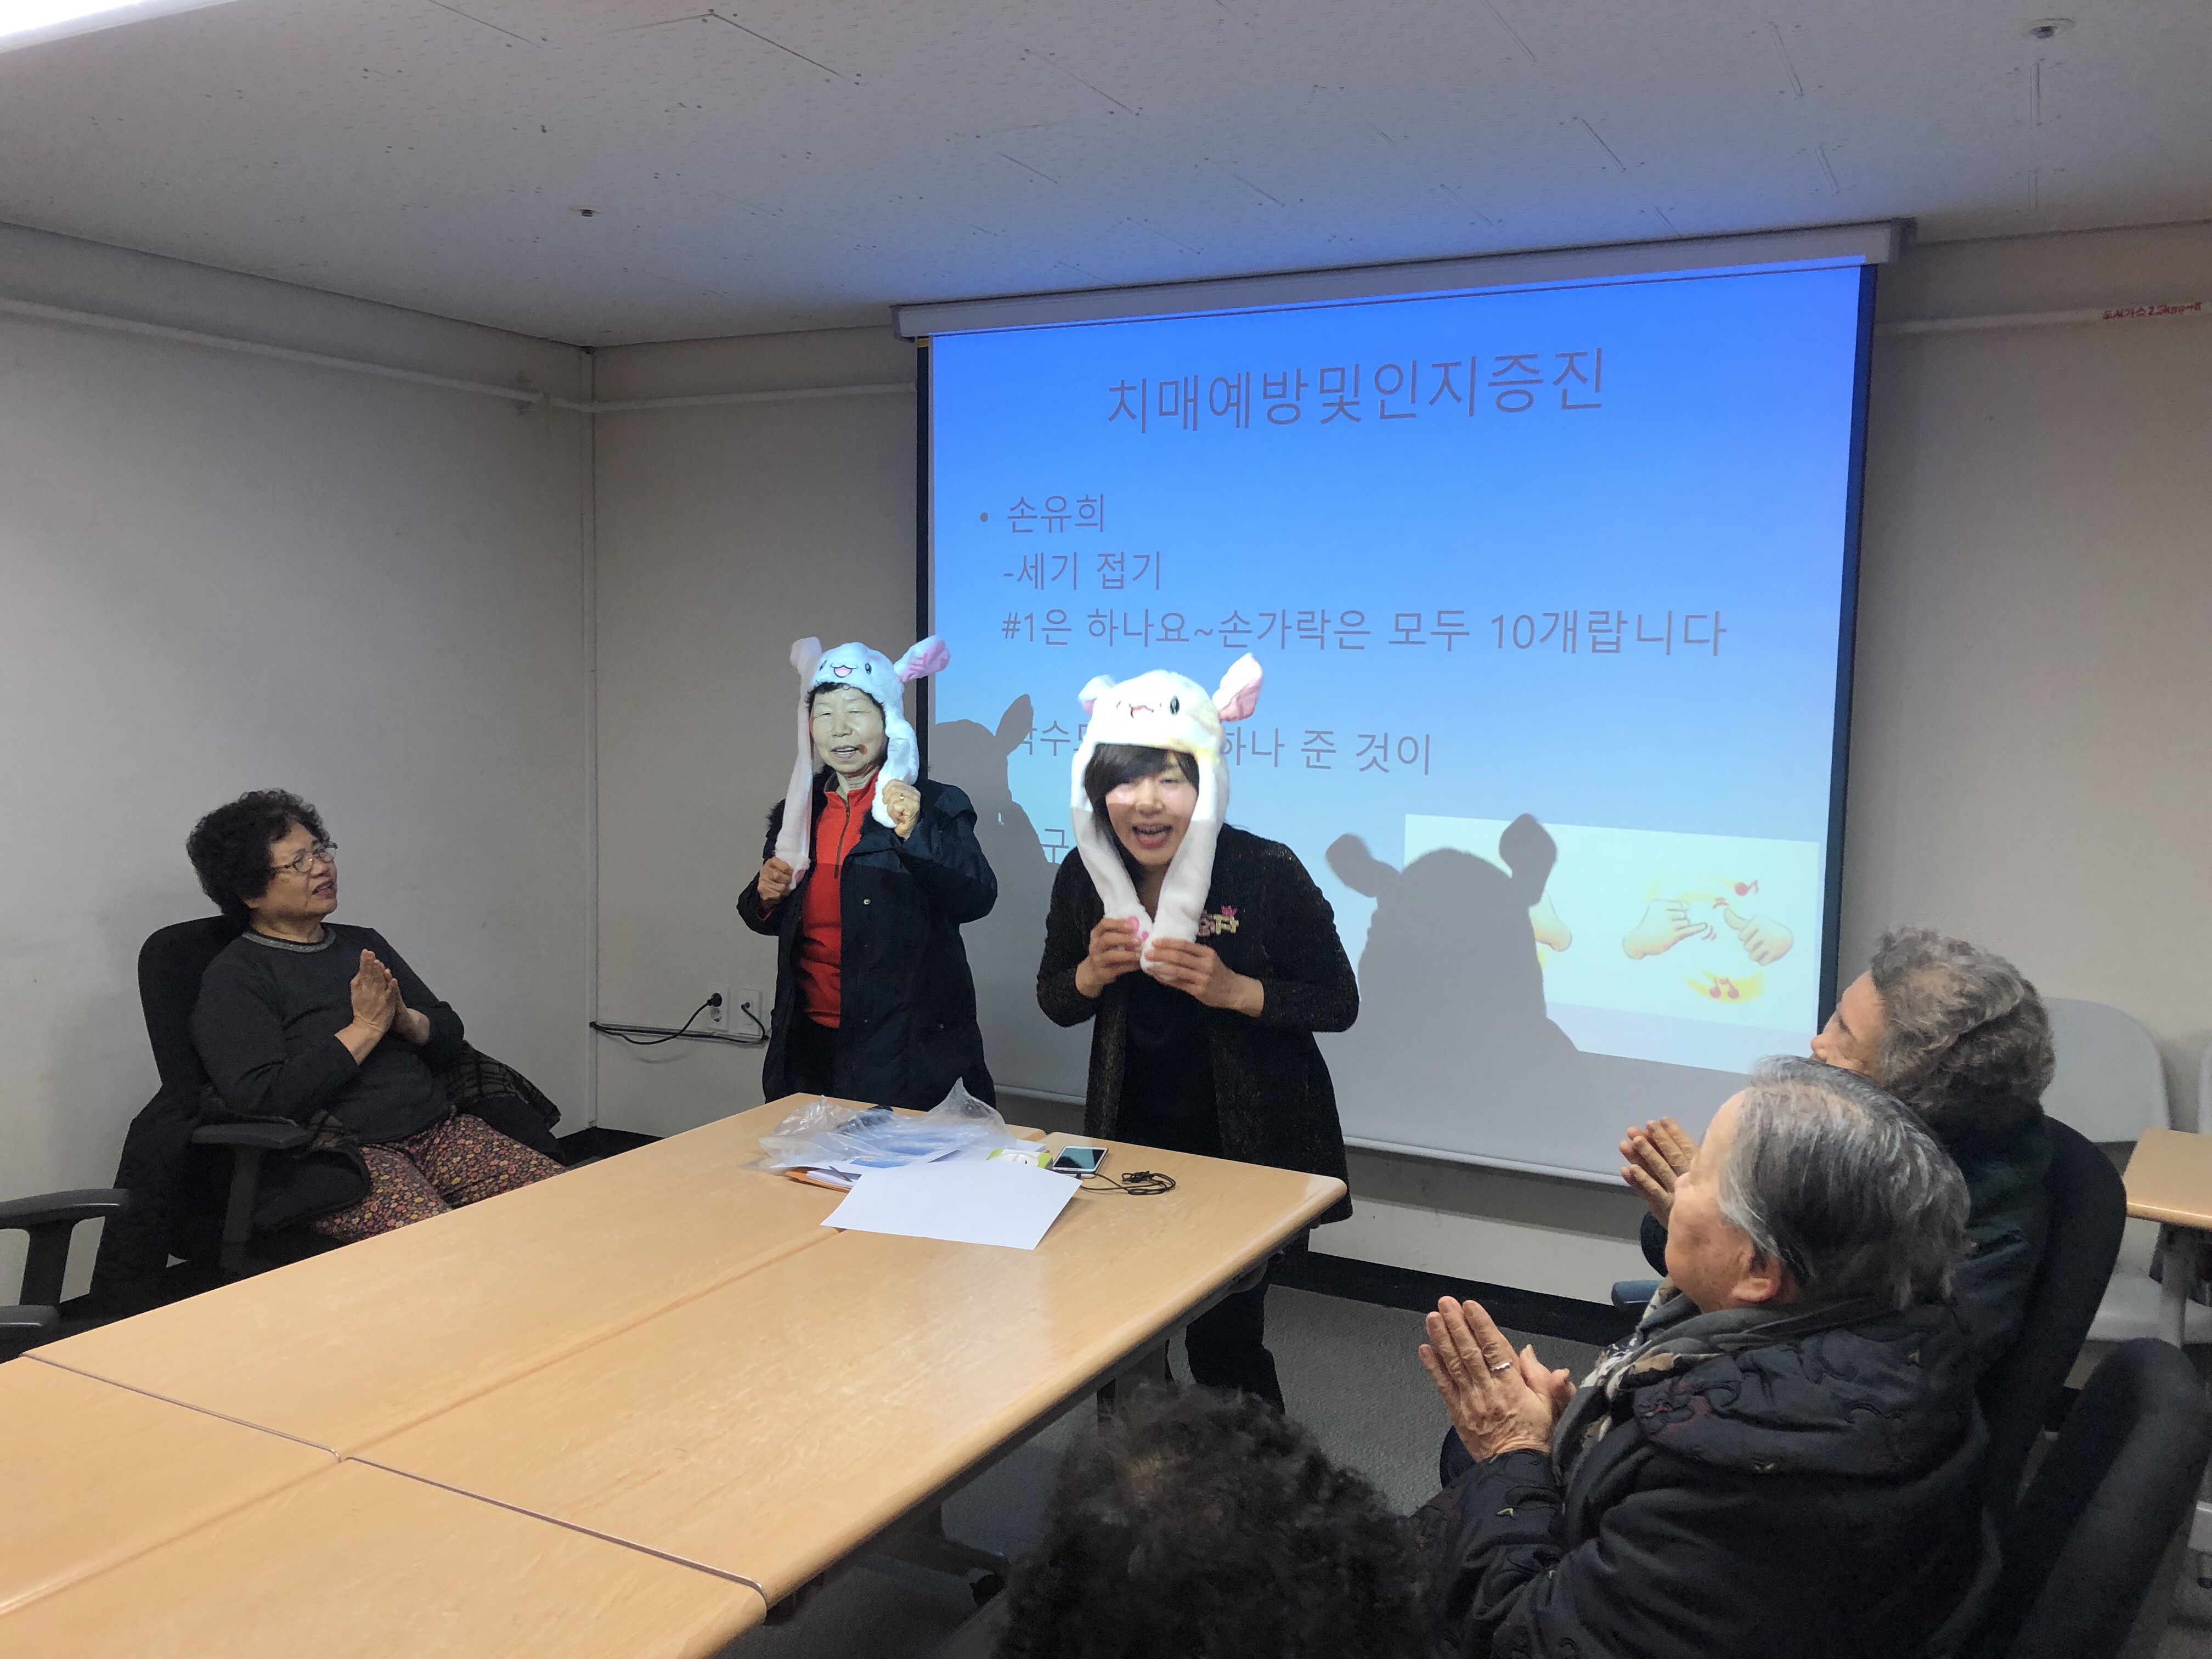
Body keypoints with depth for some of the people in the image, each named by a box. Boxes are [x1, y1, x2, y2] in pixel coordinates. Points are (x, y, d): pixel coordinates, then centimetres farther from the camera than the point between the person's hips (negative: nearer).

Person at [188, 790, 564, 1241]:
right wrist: (365, 1029, -9)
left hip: (439, 1130, 6)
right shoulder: (234, 977, 2)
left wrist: (406, 1020, -4)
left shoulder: (364, 944, 21)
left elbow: (450, 1041, 19)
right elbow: (262, 1099, -12)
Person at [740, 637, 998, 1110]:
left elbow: (978, 898, -18)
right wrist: (766, 897, -2)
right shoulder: (797, 812, 9)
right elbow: (769, 919, 20)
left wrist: (915, 833, -29)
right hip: (808, 1042, 5)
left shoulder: (935, 805, -6)